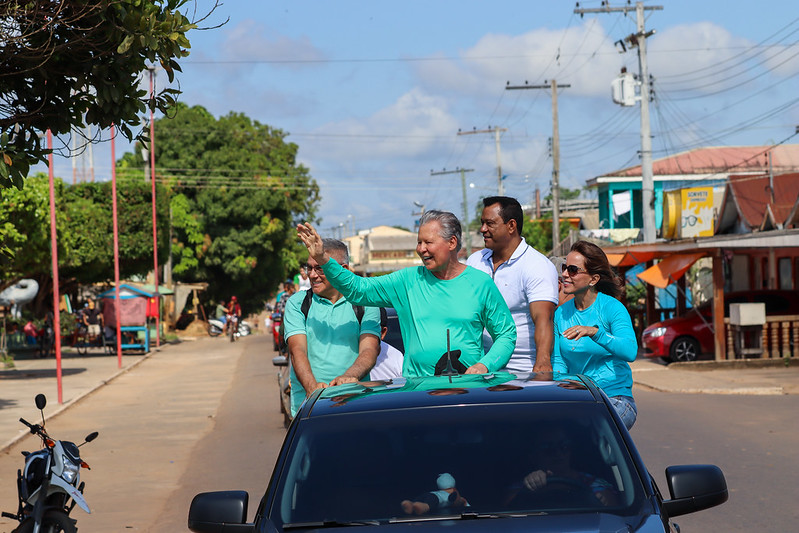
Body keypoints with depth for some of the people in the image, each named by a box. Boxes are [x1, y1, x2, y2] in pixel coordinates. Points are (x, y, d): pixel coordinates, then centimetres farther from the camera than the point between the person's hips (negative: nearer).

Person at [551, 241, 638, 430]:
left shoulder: (612, 308, -8)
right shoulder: (561, 314, 9)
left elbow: (630, 352, -23)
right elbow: (558, 362, 8)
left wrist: (595, 332, -38)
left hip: (615, 398, -5)